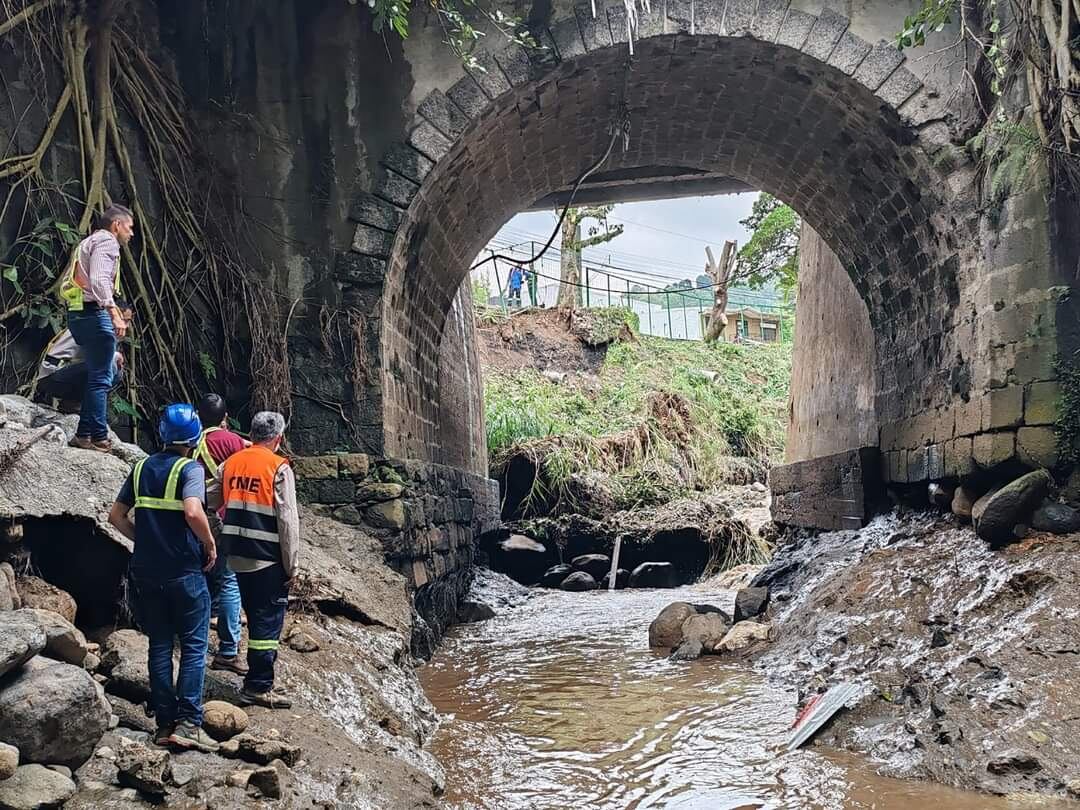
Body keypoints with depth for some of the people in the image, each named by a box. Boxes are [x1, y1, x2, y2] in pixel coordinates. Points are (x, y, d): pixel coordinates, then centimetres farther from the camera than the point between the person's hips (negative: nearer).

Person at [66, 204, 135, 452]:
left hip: (78, 313, 10)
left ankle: (85, 434, 14)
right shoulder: (107, 241, -4)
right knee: (100, 378, -7)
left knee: (102, 374, 14)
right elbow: (99, 280, -21)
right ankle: (97, 438, -5)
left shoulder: (89, 242, 26)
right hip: (94, 313, -10)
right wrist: (114, 313, -29)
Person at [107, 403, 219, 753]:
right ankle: (188, 723, -6)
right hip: (184, 571, -5)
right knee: (193, 646, 1)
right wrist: (210, 544, -12)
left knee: (159, 645, 11)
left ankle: (164, 723, 14)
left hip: (147, 572, 6)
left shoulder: (142, 468, 8)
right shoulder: (190, 469, -10)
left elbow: (116, 515, 10)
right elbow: (193, 512, -26)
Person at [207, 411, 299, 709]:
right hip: (268, 559, -6)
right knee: (268, 622, 2)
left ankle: (257, 682, 27)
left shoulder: (230, 463, 7)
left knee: (256, 618, 18)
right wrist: (291, 564, -7)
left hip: (238, 557, 7)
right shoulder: (279, 468, -11)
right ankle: (258, 687, 4)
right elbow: (288, 520, -13)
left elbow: (208, 501, 13)